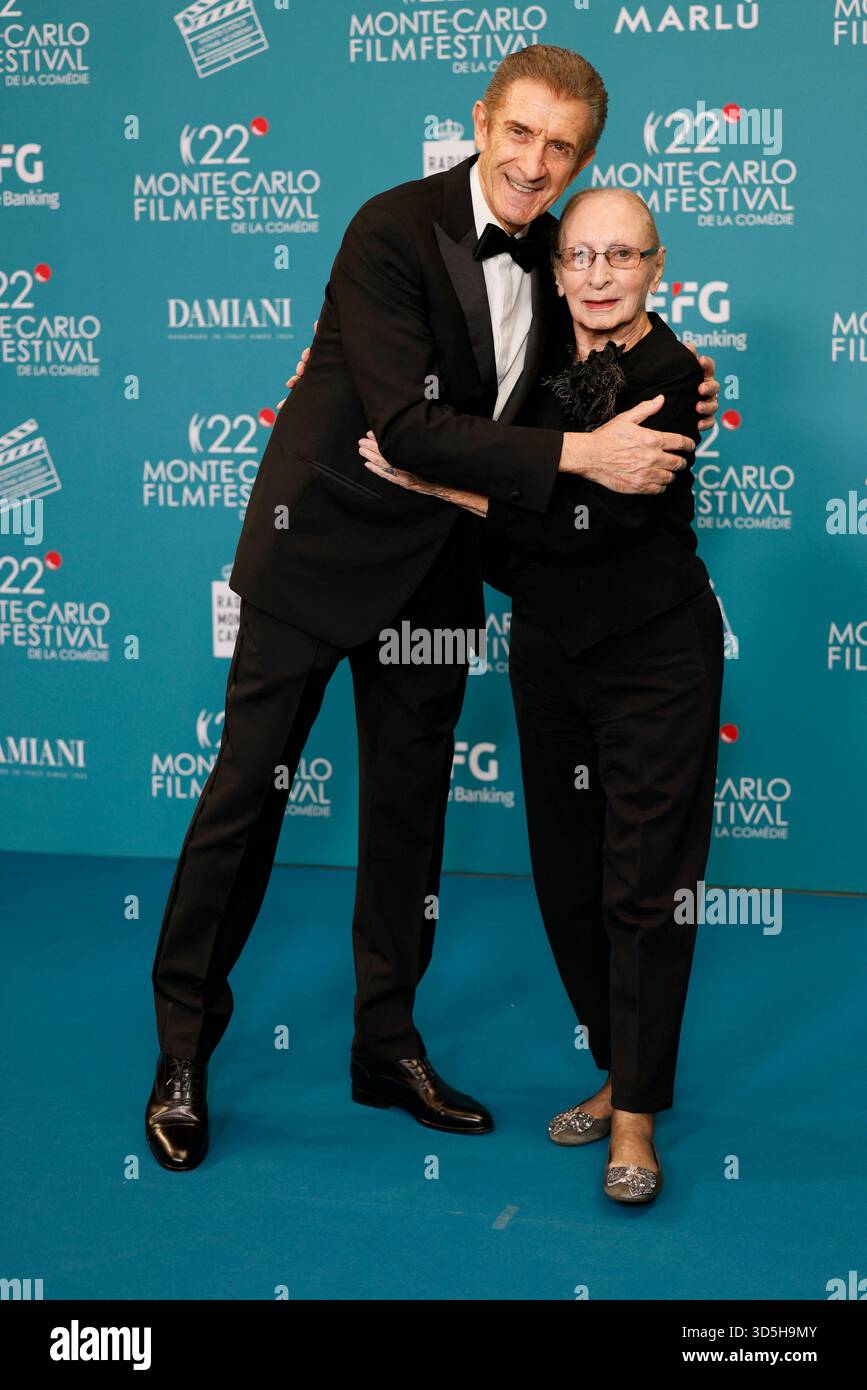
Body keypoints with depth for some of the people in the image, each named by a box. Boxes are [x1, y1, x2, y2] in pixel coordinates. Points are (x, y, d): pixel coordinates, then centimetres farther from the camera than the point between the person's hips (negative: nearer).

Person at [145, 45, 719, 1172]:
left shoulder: (548, 258, 3)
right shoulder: (394, 231, -17)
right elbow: (407, 424, -26)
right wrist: (580, 454, -29)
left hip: (436, 563, 6)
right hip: (324, 546, -6)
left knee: (411, 806, 12)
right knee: (249, 785, 1)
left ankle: (388, 1047, 27)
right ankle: (183, 1050, 16)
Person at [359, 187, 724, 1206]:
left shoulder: (674, 380, -14)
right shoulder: (539, 354, 4)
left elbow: (589, 521, -23)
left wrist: (433, 480, -21)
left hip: (653, 657, -6)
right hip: (547, 649, 6)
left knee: (642, 883, -3)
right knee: (566, 876, 10)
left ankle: (635, 1117, 7)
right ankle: (618, 1074, 26)